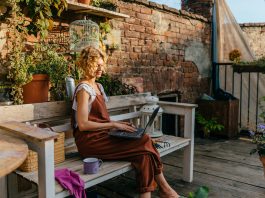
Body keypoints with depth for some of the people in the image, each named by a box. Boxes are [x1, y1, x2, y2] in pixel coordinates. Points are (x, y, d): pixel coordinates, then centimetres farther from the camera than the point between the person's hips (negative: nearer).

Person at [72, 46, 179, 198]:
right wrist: (113, 124, -16)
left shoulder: (98, 86, 18)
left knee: (144, 141, -16)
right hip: (89, 141, -8)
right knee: (145, 144, -18)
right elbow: (82, 124, -17)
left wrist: (118, 124, 3)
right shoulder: (83, 89, -10)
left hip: (101, 135, 8)